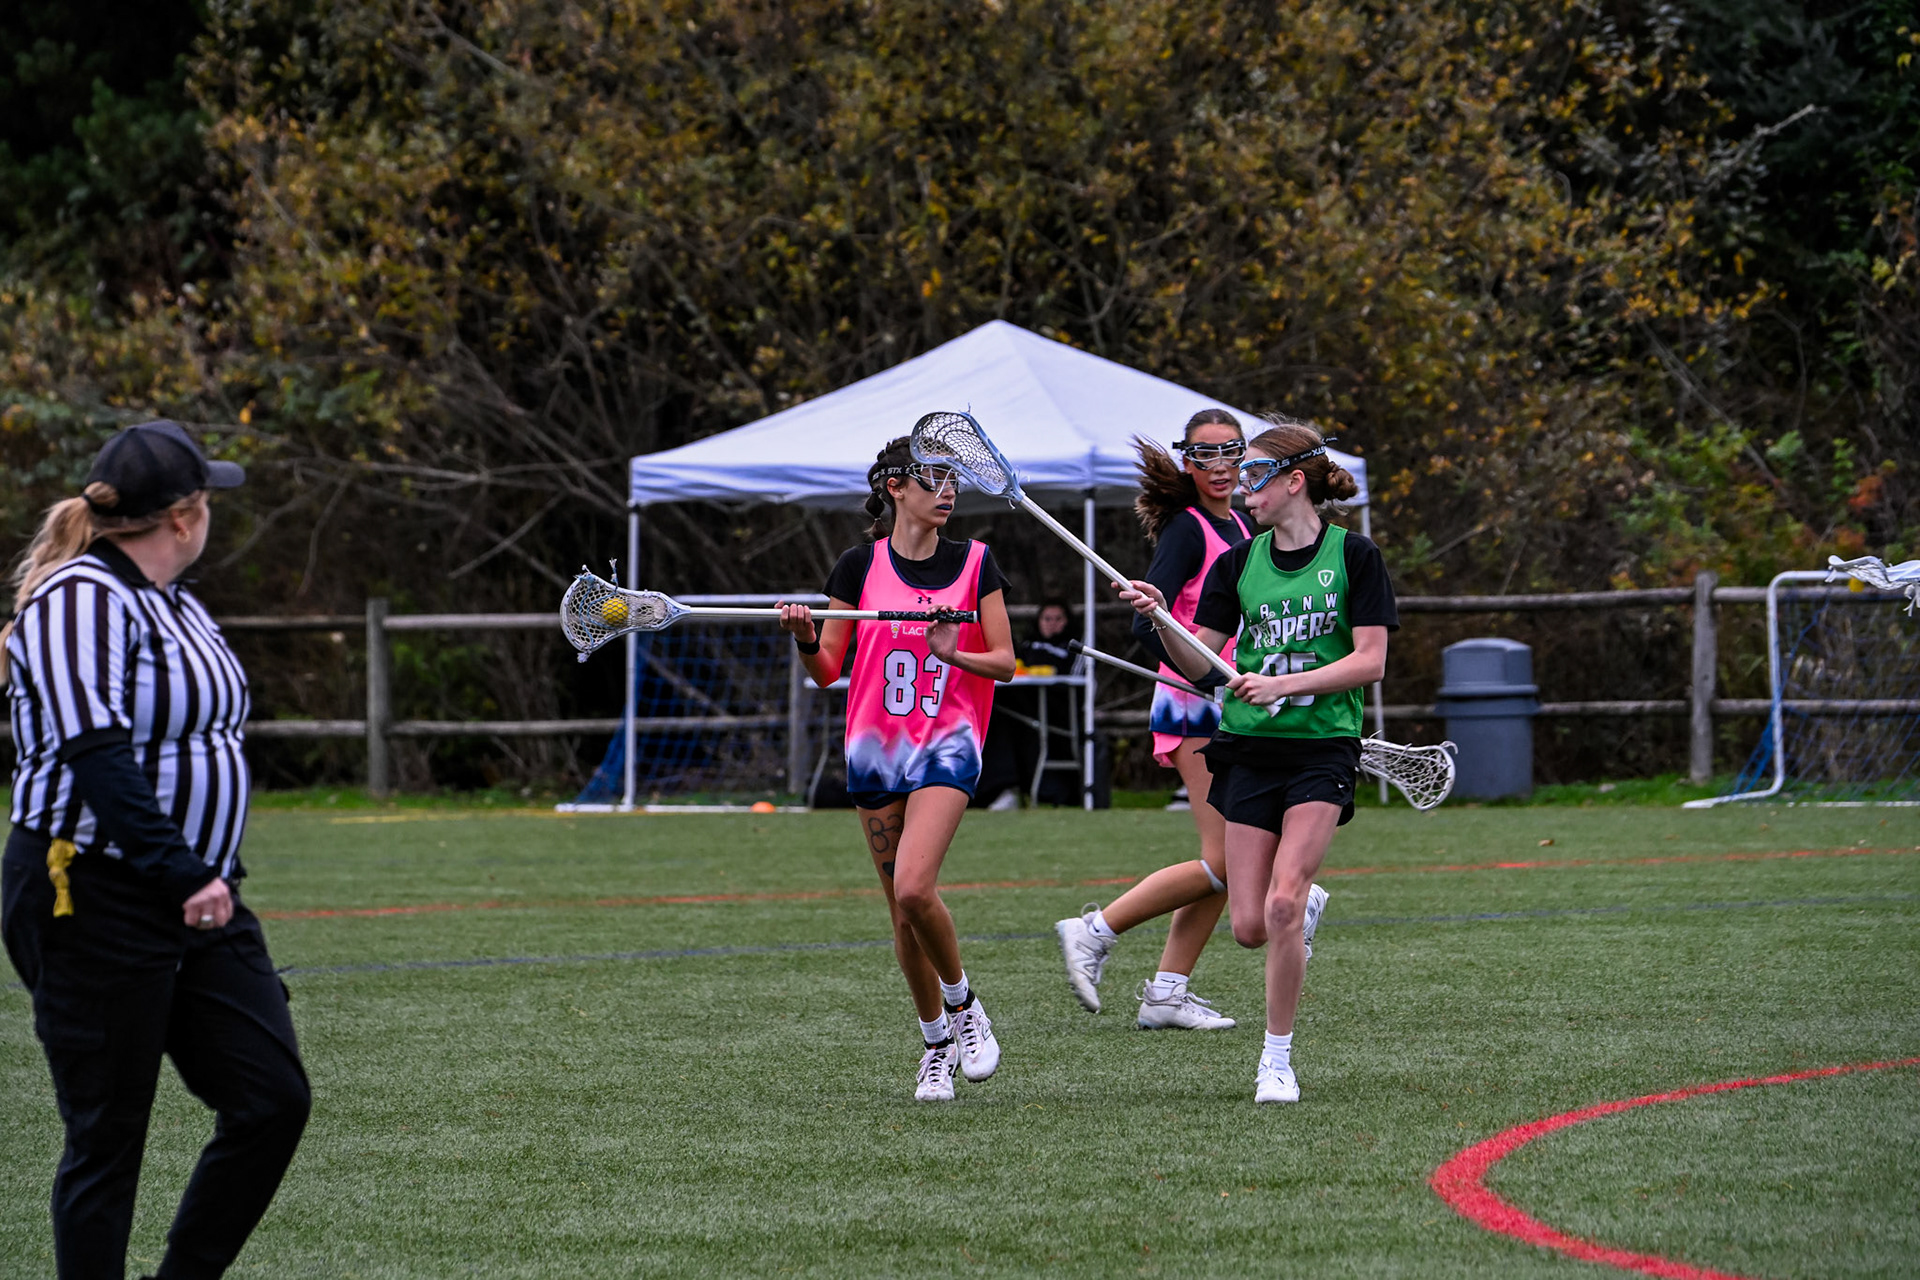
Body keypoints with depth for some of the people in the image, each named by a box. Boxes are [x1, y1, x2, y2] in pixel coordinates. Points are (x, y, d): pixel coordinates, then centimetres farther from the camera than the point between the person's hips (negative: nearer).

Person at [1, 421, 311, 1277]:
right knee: (107, 1135, -3)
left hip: (196, 900, 9)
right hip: (96, 904, -9)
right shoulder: (81, 598, -14)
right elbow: (98, 756, -24)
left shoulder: (173, 603, 16)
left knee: (272, 1100, 1)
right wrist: (183, 877, -30)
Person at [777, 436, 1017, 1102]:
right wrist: (805, 639, -16)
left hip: (948, 743, -2)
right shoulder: (859, 567, 3)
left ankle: (963, 1004, 1)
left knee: (913, 888, -22)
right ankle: (937, 1044, 21)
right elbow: (827, 671, 5)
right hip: (875, 746, 2)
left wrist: (953, 652, -17)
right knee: (903, 912, 5)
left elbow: (1004, 663, 2)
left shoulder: (974, 564, 2)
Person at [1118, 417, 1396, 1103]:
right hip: (1249, 749, 4)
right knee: (1251, 927, -3)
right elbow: (1197, 665, 6)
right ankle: (1302, 917, 34)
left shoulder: (1353, 555, -3)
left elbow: (1369, 661, -8)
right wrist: (1159, 617, -12)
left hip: (1323, 748, -4)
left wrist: (1285, 684, -17)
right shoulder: (1238, 563, 8)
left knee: (1282, 904, -19)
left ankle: (1277, 1059, -7)